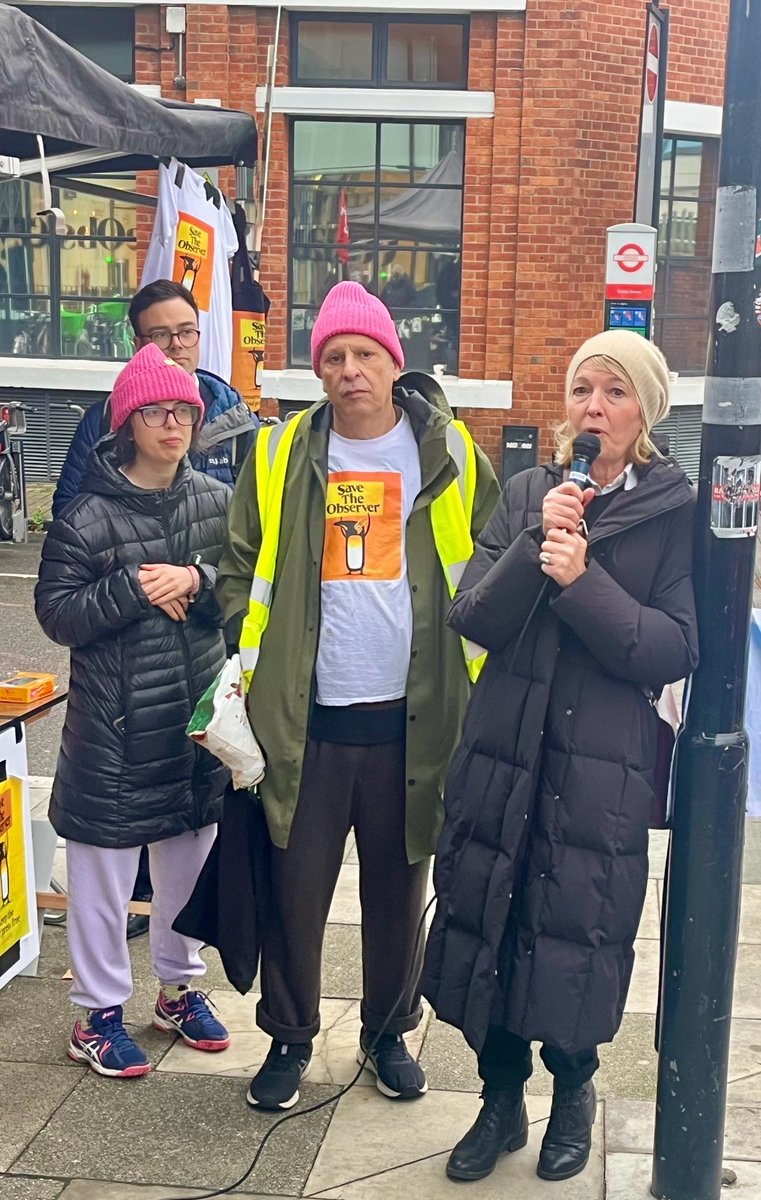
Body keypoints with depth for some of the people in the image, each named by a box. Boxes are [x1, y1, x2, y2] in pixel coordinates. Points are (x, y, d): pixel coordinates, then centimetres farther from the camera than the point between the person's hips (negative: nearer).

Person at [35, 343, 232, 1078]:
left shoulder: (216, 502, 3)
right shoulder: (88, 515, -9)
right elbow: (56, 613, -9)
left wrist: (196, 581, -14)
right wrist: (133, 589, -20)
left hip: (199, 712, 4)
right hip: (115, 721, -4)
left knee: (190, 858, 16)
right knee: (103, 869, 4)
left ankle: (180, 988, 35)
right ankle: (99, 1012, 20)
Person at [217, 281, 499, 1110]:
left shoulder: (449, 457, 1)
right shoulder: (281, 457, 3)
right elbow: (243, 568, 9)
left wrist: (479, 695, -2)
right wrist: (248, 666, -3)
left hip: (411, 721, 0)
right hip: (305, 720, 0)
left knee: (398, 893, 14)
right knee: (294, 891, 7)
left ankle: (389, 1033, 34)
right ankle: (289, 1038, 28)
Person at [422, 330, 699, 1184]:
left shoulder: (675, 512, -2)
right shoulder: (526, 496, 6)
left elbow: (675, 649, -11)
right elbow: (471, 618, -3)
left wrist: (583, 581, -21)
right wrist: (535, 545, -17)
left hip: (603, 767, -2)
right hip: (502, 751, 3)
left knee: (576, 935, 4)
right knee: (487, 923, 8)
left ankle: (572, 1089, 34)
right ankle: (500, 1103, 30)